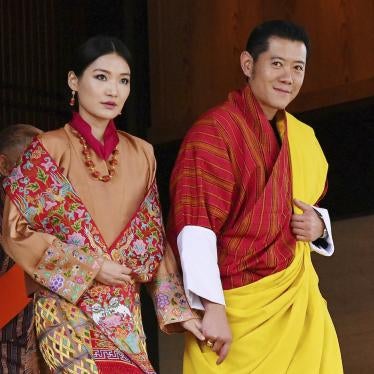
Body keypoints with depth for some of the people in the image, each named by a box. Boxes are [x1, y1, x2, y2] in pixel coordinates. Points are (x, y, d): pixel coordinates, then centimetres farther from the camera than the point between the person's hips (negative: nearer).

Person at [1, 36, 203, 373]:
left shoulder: (141, 154, 9)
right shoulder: (48, 151, -4)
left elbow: (153, 238, 11)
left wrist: (178, 307, 3)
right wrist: (90, 267, -11)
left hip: (125, 310, 4)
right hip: (68, 308, -4)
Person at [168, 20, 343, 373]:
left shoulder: (303, 138, 12)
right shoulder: (214, 131, -10)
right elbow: (196, 226, -18)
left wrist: (318, 224, 2)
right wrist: (213, 307, -24)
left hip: (301, 304, 6)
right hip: (239, 308, -6)